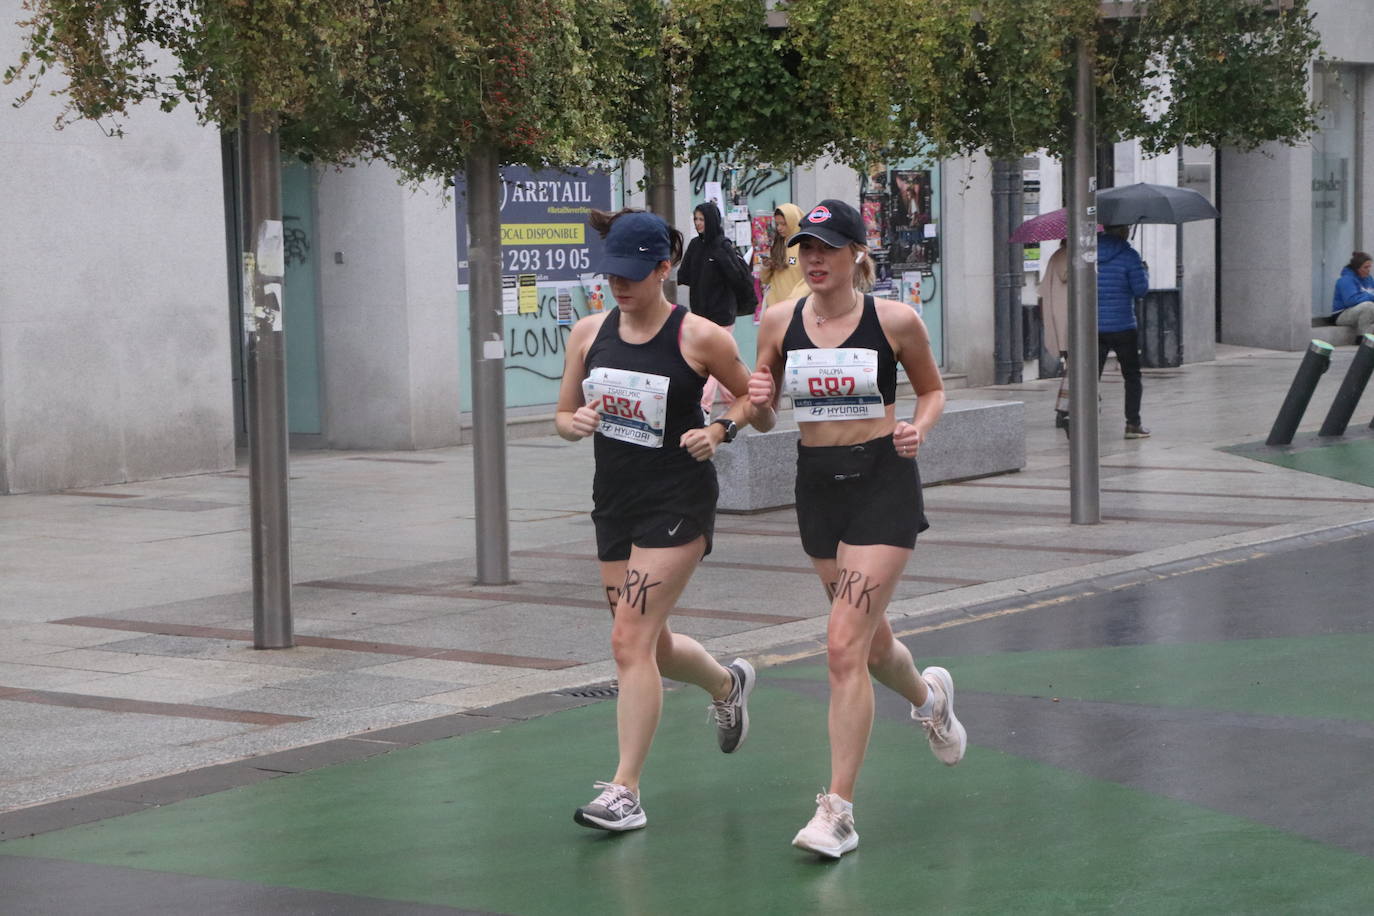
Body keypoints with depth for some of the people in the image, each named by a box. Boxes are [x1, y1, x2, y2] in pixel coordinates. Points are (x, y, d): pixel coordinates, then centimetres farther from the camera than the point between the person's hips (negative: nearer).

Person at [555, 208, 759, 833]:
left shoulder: (699, 337, -10)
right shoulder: (589, 333, 4)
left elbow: (750, 396, 3)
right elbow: (563, 414, 12)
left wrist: (719, 430, -15)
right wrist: (574, 422, -11)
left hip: (677, 503, -6)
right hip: (614, 500, 6)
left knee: (630, 640, -14)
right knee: (650, 644, 17)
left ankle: (625, 790, -9)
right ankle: (727, 684, 49)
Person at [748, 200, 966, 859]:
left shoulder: (895, 321, -6)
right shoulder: (779, 321, 2)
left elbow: (932, 388, 10)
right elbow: (765, 420, 9)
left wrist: (918, 427, -11)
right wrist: (758, 401, -14)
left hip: (883, 480, -5)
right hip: (816, 482, 5)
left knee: (845, 647, -14)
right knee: (870, 640, 19)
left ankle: (838, 809, -8)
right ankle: (928, 694, 55)